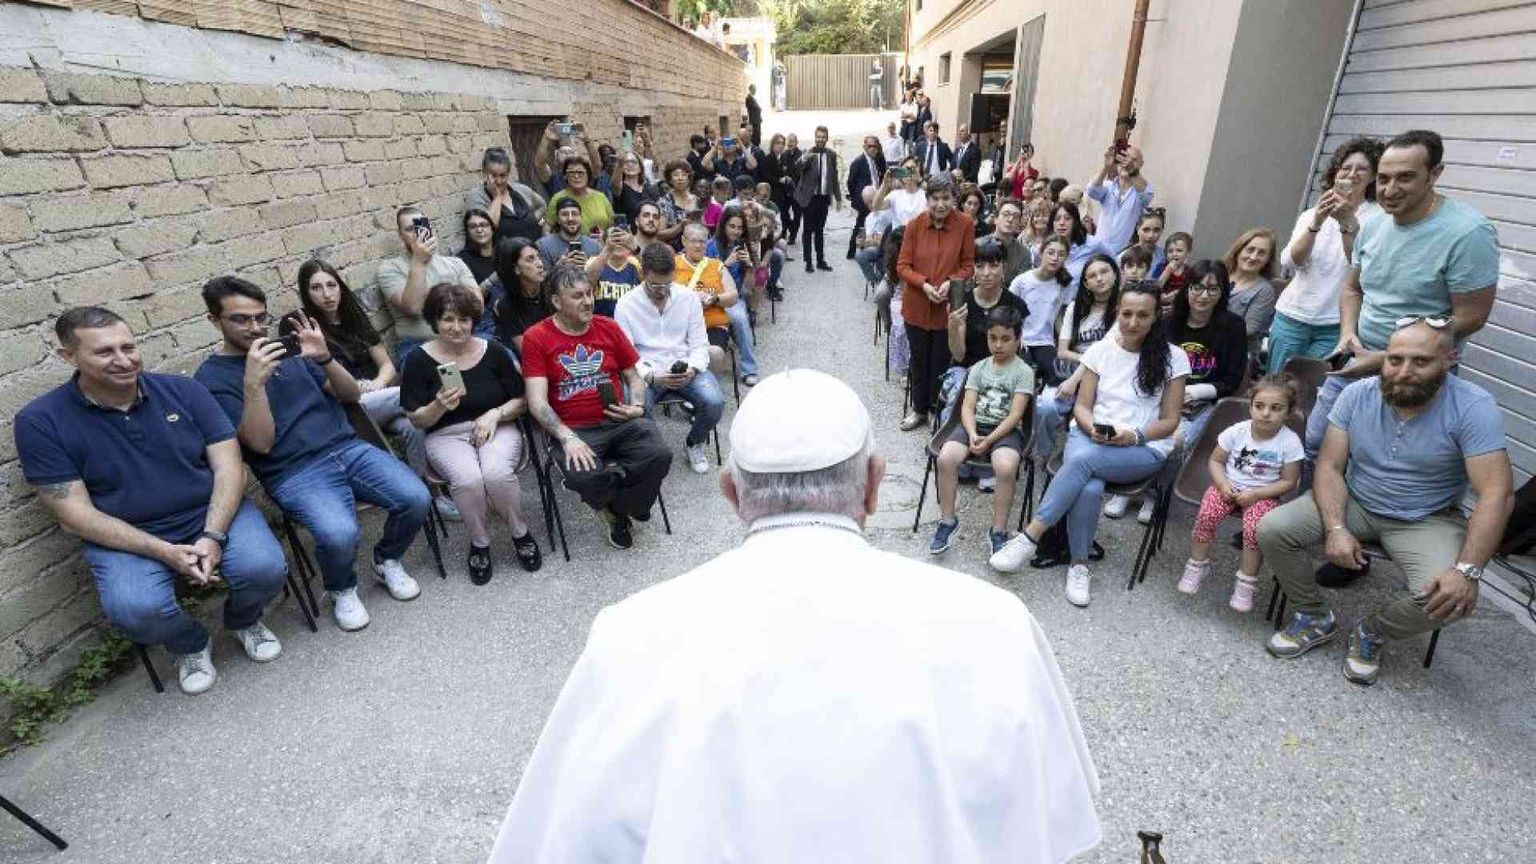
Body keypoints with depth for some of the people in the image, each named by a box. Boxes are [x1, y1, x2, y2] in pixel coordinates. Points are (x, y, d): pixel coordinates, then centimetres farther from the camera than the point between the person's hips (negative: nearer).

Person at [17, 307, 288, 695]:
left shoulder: (183, 390, -1)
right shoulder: (41, 421, -5)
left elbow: (228, 466, -5)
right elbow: (75, 514, -9)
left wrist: (213, 537, -20)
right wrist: (164, 552, -20)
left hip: (213, 514, 1)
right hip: (126, 537, -1)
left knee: (265, 568, -25)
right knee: (136, 609, -30)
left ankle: (243, 619, 13)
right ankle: (190, 643, 8)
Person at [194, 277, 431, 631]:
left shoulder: (289, 348, 16)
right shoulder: (212, 377, 2)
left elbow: (352, 395, 13)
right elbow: (261, 443, -9)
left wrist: (324, 358, -5)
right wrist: (253, 382, -21)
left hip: (349, 449, 4)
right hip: (295, 473, -4)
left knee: (416, 499, -20)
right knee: (340, 534, -32)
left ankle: (387, 559, 11)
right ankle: (341, 590, 3)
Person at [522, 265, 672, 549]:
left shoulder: (609, 328, 11)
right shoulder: (536, 338, 0)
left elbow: (634, 377, 20)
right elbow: (537, 401, -6)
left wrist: (637, 407, -1)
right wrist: (567, 438, -19)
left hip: (621, 422, 3)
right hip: (575, 430, -3)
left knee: (660, 455, -25)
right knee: (582, 477, -32)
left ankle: (618, 509, 4)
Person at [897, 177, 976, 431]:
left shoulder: (965, 225, -8)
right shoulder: (915, 225, -6)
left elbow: (968, 266, -2)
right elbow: (903, 266, -4)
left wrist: (950, 282, -20)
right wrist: (924, 284, -19)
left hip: (948, 307, -1)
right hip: (916, 306, 1)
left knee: (941, 361, 8)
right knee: (919, 360, 14)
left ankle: (938, 410, 28)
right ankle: (919, 408, 32)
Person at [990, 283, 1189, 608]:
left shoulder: (1172, 358, 0)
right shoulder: (1101, 350, 5)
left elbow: (1169, 421, 1)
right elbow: (1081, 406, 6)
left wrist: (1134, 435, -17)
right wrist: (1093, 429, -16)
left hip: (1146, 449, -2)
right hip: (1091, 438, 2)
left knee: (1083, 459, -35)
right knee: (1089, 489, -33)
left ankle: (1030, 537, -30)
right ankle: (1079, 564, -15)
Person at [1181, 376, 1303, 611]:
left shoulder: (1290, 442, -11)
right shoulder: (1236, 431, -8)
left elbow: (1288, 481, -6)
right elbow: (1216, 461, 3)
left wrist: (1256, 494, -18)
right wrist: (1223, 485, -15)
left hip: (1263, 494, -1)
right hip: (1228, 486, 2)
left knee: (1254, 527, -28)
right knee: (1207, 514, -25)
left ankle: (1246, 583, -6)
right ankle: (1197, 565, -2)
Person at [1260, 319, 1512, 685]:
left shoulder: (1474, 408, -18)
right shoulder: (1357, 395, -10)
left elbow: (1497, 494, -22)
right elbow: (1330, 467, -9)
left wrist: (1467, 571, -32)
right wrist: (1336, 529, -24)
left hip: (1427, 520, -2)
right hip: (1354, 504, 2)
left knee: (1449, 600, -28)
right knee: (1271, 530, -18)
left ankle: (1372, 632, 7)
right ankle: (1315, 617, 7)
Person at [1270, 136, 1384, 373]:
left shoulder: (1378, 217, -2)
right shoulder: (1311, 214, 8)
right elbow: (1291, 261, -8)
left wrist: (1347, 222, -27)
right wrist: (1316, 222, -22)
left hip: (1335, 326, -3)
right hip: (1292, 316, 3)